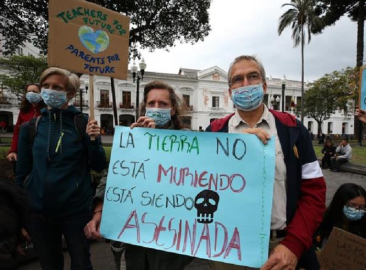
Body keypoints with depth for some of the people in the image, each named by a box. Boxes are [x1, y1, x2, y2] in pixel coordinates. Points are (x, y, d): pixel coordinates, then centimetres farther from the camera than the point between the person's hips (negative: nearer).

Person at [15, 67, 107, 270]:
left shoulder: (83, 123, -7)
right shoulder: (30, 127, 0)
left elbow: (99, 167, -5)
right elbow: (22, 172, 6)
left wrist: (93, 140, -22)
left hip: (77, 210, -2)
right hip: (38, 212, 3)